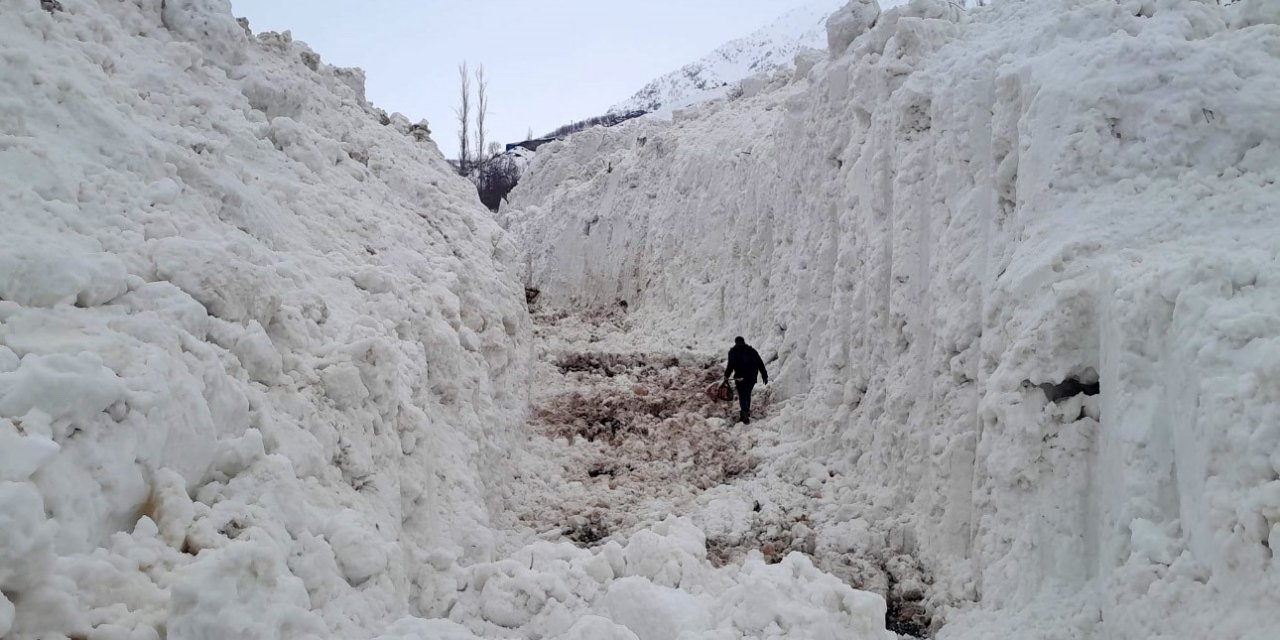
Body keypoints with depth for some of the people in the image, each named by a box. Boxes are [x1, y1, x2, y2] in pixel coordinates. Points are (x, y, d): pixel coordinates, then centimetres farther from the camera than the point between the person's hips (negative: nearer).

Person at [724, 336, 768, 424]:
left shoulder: (733, 351, 3)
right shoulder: (752, 351, 15)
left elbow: (731, 365, -8)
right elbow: (760, 364, 12)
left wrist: (726, 376, -1)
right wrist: (764, 376, 14)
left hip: (740, 377, -4)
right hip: (752, 377, 4)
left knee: (742, 396, -3)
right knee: (747, 395, 18)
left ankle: (745, 414, -15)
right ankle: (746, 413, 25)